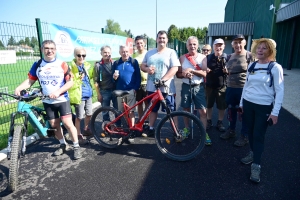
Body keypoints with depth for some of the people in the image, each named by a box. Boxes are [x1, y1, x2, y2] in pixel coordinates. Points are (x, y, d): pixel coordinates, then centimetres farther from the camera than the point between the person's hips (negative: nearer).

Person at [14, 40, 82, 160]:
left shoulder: (62, 64, -7)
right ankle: (63, 145, 30)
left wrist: (58, 92, -21)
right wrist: (19, 88, -14)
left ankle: (76, 147, 6)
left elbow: (70, 82, -10)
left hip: (62, 99, -3)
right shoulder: (37, 65, 3)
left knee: (67, 123, -9)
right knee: (54, 125, 10)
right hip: (47, 101, 4)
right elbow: (30, 80, 5)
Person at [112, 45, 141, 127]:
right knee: (122, 111, 7)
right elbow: (113, 77, 15)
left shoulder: (134, 61, 2)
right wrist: (114, 77, -8)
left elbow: (138, 76, -1)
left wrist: (135, 88, -9)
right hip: (120, 90, 3)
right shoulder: (116, 63, 10)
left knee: (130, 111, -1)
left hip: (131, 90, -3)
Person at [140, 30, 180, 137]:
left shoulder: (171, 52, -2)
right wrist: (147, 69, -10)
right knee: (152, 109, 16)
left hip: (166, 87, -4)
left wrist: (163, 80, -22)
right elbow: (142, 66, 15)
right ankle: (151, 129, 29)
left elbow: (175, 68, -12)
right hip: (152, 87, 5)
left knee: (171, 111, 3)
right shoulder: (150, 52, 13)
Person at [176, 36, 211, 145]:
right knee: (186, 109, 12)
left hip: (198, 87, -1)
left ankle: (204, 133, 8)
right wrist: (184, 74, -17)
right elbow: (178, 74, 4)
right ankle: (186, 130, 30)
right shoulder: (182, 58, 3)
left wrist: (192, 70, -19)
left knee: (203, 111, -4)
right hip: (186, 86, 2)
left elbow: (205, 73, -9)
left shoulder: (202, 57, 0)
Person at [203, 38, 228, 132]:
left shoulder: (227, 58, -1)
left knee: (222, 106, 10)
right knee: (208, 105, 12)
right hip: (209, 85, 1)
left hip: (222, 86, -1)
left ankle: (220, 123, 28)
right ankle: (209, 121, 30)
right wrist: (206, 70, -19)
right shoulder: (208, 58, 1)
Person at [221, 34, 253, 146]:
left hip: (244, 89, -6)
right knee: (231, 110, 16)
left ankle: (244, 136, 19)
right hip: (230, 88, 6)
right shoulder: (231, 56, 11)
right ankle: (231, 131, 34)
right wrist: (226, 71, 0)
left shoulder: (249, 55, -8)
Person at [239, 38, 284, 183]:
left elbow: (280, 91, -9)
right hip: (248, 103, 4)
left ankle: (256, 165, 11)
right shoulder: (252, 66, 5)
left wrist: (275, 112, -13)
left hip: (264, 107, -4)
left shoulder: (275, 67, -9)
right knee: (251, 131, 14)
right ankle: (253, 153, 35)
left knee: (258, 135, 0)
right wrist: (241, 103, 12)